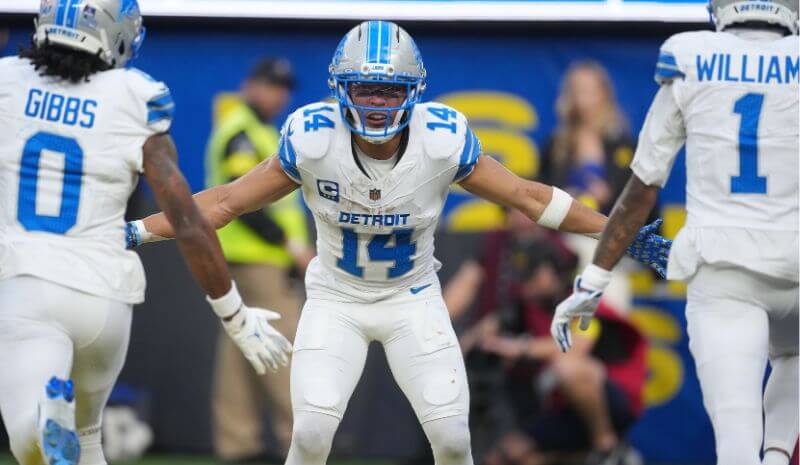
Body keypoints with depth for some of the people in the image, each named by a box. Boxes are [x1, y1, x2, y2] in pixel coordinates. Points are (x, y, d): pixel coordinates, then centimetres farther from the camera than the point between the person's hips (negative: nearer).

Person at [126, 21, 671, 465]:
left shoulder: (442, 140, -21)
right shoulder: (314, 141, -22)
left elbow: (528, 196, -9)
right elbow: (226, 202, -13)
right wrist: (135, 232, -19)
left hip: (414, 300, 1)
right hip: (337, 301, -1)